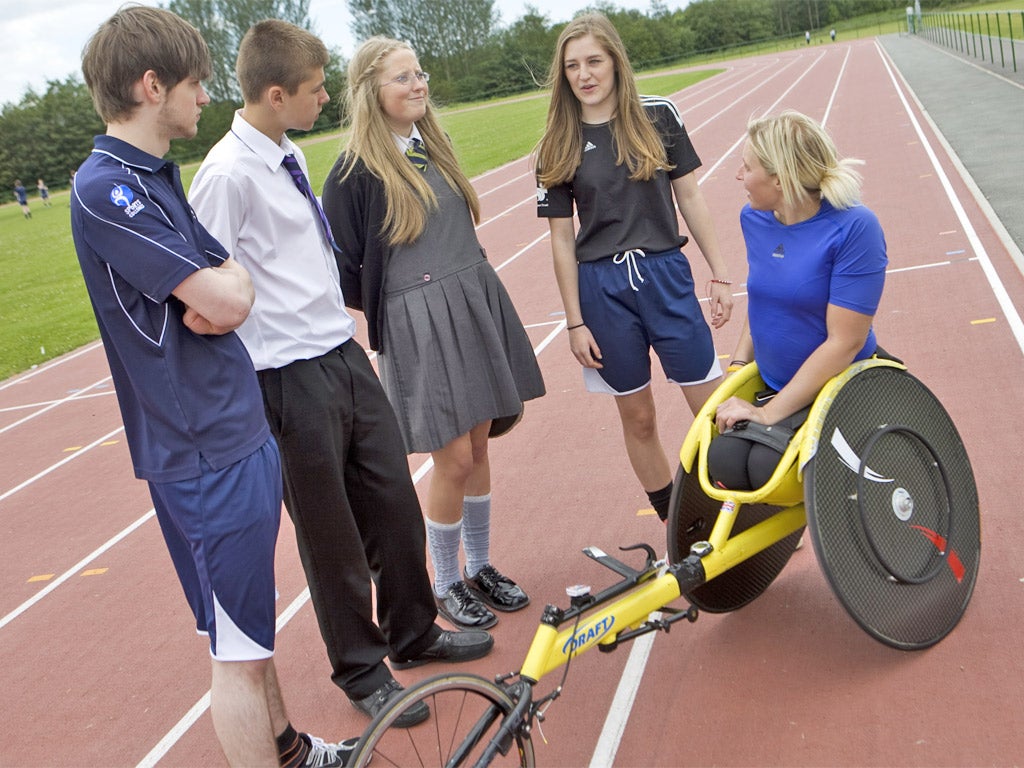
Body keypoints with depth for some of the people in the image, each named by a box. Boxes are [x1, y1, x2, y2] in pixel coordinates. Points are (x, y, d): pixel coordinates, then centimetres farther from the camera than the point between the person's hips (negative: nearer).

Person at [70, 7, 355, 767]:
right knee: (238, 648, 0)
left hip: (243, 432, 10)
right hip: (205, 454, -10)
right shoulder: (105, 190, -19)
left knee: (255, 623, 24)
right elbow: (221, 299, -22)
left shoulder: (158, 177, 12)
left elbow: (239, 291, 9)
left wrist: (219, 291, -11)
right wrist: (218, 287, -2)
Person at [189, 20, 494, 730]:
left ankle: (413, 633, 38)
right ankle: (362, 670, 28)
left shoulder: (290, 157, 9)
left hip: (345, 356, 8)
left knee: (395, 502, 16)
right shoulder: (230, 174, -18)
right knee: (330, 531, 8)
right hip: (295, 378, -8)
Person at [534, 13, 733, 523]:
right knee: (638, 417, 9)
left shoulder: (658, 117, 0)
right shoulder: (558, 146, 0)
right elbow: (562, 238, 1)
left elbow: (689, 197, 5)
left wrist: (719, 274, 3)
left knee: (714, 407, 0)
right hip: (603, 288, 1)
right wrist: (575, 321, -1)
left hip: (666, 275, 0)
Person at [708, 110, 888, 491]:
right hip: (775, 390, 5)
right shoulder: (754, 218, 3)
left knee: (768, 466, -30)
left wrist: (771, 412, -19)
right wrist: (738, 364, 4)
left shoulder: (853, 227, -18)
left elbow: (844, 341, -19)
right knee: (723, 460, -24)